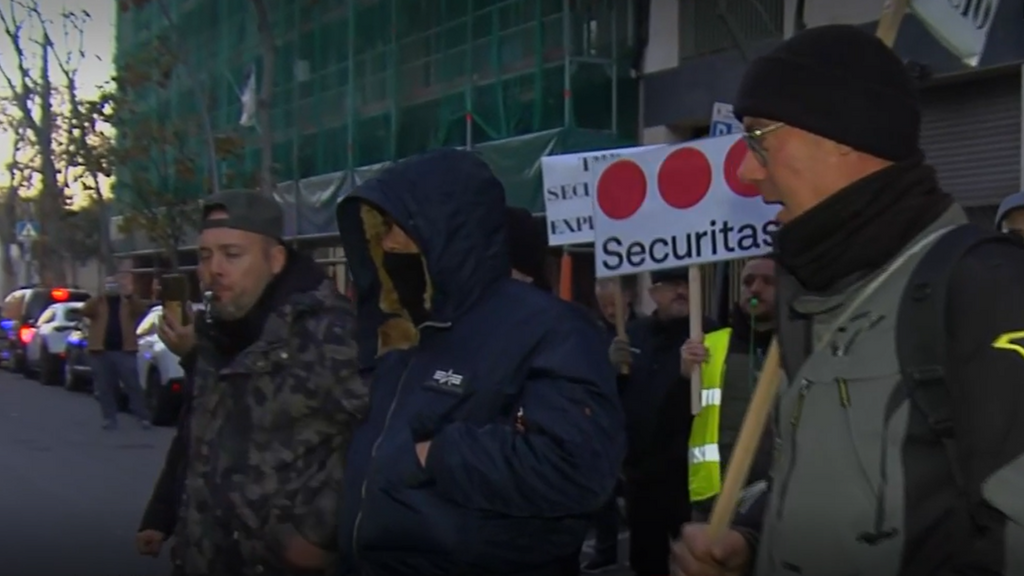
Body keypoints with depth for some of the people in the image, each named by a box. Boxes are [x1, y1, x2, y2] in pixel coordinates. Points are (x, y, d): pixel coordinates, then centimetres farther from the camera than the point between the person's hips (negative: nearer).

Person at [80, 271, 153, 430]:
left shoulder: (128, 301, 12)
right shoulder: (97, 302, 10)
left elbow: (142, 309, -6)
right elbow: (85, 311, -10)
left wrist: (130, 294, -22)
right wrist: (102, 294, -19)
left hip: (124, 350, -1)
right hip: (101, 350, 1)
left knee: (133, 385, -3)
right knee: (104, 387, 3)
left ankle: (143, 417, -2)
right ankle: (109, 418, 9)